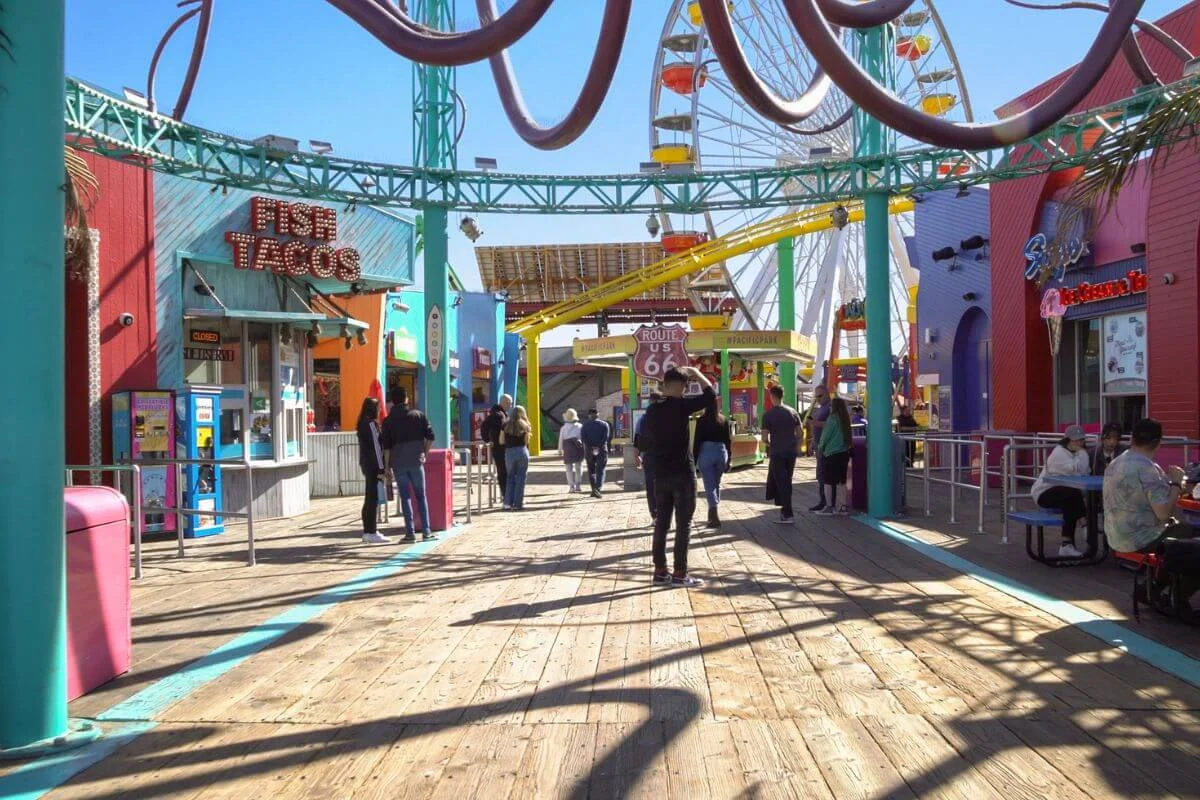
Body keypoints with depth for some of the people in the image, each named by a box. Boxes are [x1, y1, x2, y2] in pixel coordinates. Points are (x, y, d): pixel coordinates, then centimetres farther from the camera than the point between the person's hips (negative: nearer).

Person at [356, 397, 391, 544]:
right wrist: (382, 468, -14)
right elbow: (376, 446, -15)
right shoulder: (372, 424, -13)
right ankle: (371, 532, -7)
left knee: (369, 499, 12)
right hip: (374, 466, -10)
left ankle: (367, 532, 17)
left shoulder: (362, 424, 14)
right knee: (374, 498, -7)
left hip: (366, 464, 10)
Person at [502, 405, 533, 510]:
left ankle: (508, 502, 9)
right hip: (522, 451, -2)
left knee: (510, 477, 14)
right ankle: (518, 504, 2)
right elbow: (526, 441, 0)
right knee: (520, 478, 4)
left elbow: (501, 441, 4)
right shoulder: (524, 426, 2)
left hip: (509, 452, 2)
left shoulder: (506, 425, 4)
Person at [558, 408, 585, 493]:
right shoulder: (580, 426, -1)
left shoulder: (563, 428, -4)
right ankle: (577, 485, 14)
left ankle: (571, 486, -1)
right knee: (578, 467, 14)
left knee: (569, 468, 7)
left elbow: (561, 440, -1)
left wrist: (560, 450, 9)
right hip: (578, 448, 1)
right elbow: (583, 438, 0)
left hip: (568, 449, -1)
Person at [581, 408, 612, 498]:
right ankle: (598, 488, -18)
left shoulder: (585, 425, 3)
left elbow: (584, 438, -6)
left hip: (589, 450, 1)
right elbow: (606, 437, -9)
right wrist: (599, 447, -12)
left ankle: (594, 489, 9)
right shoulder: (604, 424, 2)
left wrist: (590, 447, -10)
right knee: (600, 470, 0)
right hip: (602, 450, -1)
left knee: (591, 470, 12)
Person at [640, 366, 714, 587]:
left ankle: (660, 570, 13)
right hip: (682, 474, -6)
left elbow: (645, 443, 13)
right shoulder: (680, 405, -13)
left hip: (660, 475, 6)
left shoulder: (651, 410, 7)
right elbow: (710, 394, -10)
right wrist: (695, 373, 1)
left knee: (661, 522, 10)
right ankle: (679, 573, 1)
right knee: (683, 524, 0)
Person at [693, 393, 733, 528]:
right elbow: (729, 441, 5)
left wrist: (694, 460, -1)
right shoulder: (725, 420, 4)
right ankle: (712, 515, 27)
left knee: (710, 486, -2)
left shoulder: (702, 420, -6)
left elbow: (697, 441, -7)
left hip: (706, 453, -4)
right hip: (721, 452, 4)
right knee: (716, 484, 18)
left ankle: (715, 517, -13)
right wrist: (729, 460, 11)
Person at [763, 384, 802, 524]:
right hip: (791, 452, 5)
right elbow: (799, 432, 5)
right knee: (787, 481, 15)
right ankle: (785, 509, 21)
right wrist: (797, 448, 15)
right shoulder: (792, 412, 4)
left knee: (781, 482, -3)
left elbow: (765, 437, -10)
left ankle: (787, 515, -6)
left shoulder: (768, 415, -9)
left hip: (777, 453, -5)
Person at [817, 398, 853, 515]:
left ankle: (829, 507, 2)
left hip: (832, 453, -7)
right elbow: (848, 436, 15)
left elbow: (826, 435, -9)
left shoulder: (833, 418, -14)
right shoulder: (845, 419, 7)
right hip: (844, 452, 7)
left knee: (828, 481, 1)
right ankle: (843, 506, 14)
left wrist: (821, 446, 11)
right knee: (842, 481, 12)